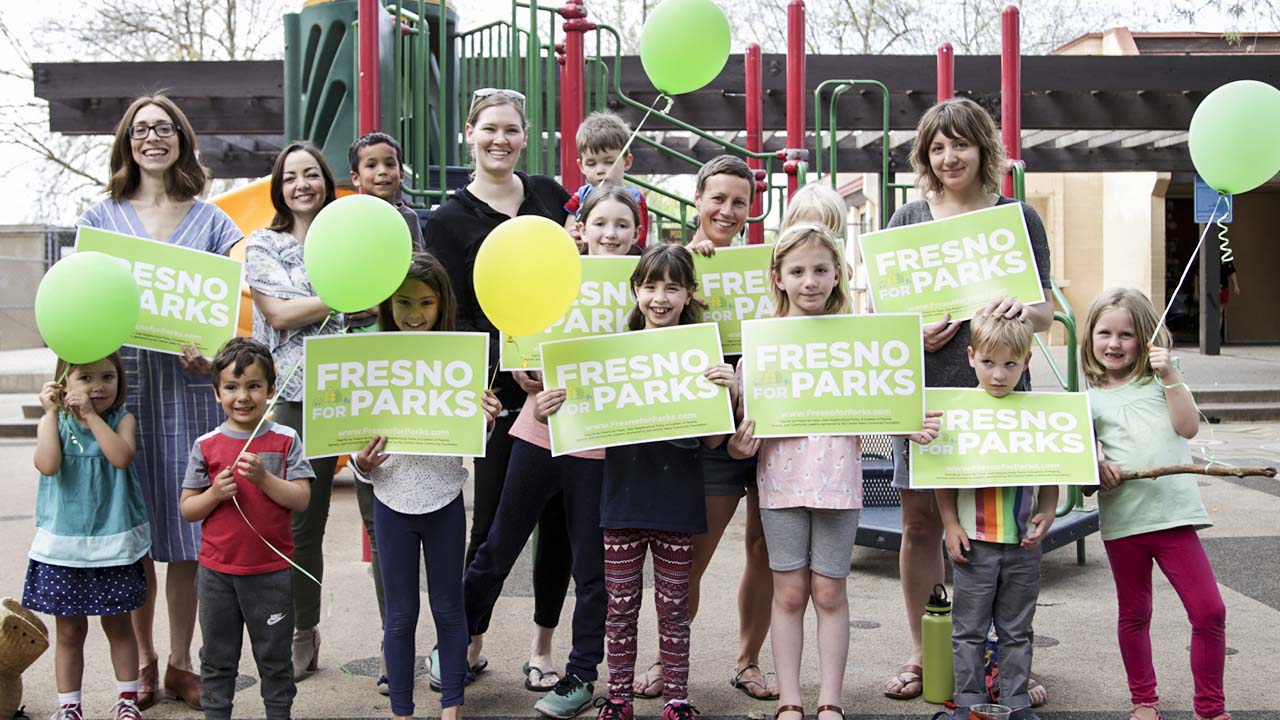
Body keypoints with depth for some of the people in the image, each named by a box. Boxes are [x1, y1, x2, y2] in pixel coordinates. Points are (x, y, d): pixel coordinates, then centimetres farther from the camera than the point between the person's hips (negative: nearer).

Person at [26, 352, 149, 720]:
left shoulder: (122, 419, -3)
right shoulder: (53, 422, -2)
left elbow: (122, 457, -23)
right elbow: (48, 465, -20)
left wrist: (91, 414, -23)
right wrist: (52, 413, -19)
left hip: (114, 542, 0)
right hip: (63, 543, 0)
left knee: (118, 624, 13)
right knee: (70, 630, 10)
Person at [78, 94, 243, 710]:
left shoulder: (210, 221, 10)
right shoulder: (101, 217, 9)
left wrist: (211, 356, -11)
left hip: (187, 386, 0)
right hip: (121, 381, 0)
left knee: (187, 528, 3)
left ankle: (180, 664, 17)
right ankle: (142, 661, 19)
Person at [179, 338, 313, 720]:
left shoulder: (285, 440, -4)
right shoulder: (205, 446, -1)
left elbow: (301, 499, -10)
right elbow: (188, 509, 1)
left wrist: (263, 477, -22)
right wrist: (215, 493, -17)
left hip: (271, 572, -1)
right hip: (217, 572, 1)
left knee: (275, 658, 12)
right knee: (217, 659, 14)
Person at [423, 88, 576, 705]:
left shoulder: (549, 193, 9)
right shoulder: (449, 221, -1)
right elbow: (455, 321, -5)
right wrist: (507, 364, -20)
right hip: (502, 389, -3)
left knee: (560, 516, 6)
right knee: (495, 520, 1)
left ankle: (542, 645, 20)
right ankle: (471, 643, 20)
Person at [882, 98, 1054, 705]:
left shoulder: (1018, 218, 7)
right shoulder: (908, 219, 10)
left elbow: (1046, 314, 6)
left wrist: (1025, 311, -17)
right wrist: (914, 333, -12)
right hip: (924, 389, 1)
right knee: (920, 525, 5)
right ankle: (922, 654, 19)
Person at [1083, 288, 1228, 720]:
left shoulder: (1162, 380, 10)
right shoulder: (1089, 398, 9)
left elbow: (1188, 426, -3)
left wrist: (1170, 376, -8)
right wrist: (1096, 468, -10)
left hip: (1174, 513, 0)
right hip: (1121, 520, 1)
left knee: (1209, 610, -6)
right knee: (1134, 615, 13)